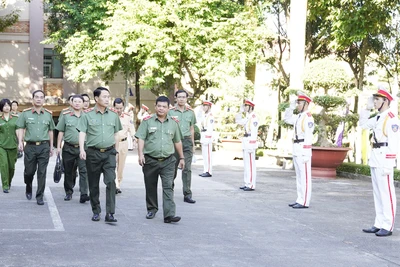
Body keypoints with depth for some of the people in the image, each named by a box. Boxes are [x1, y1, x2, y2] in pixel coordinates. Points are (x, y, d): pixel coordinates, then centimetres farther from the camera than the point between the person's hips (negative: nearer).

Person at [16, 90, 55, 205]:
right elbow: (21, 129, 5)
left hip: (44, 147, 1)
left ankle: (40, 196, 5)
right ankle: (28, 188, 35)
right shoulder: (25, 113, 3)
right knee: (29, 171, 6)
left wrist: (51, 147, 13)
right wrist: (20, 142, -8)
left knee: (42, 173, -2)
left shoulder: (48, 114, 8)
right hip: (30, 146, -1)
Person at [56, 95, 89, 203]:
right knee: (68, 171, 9)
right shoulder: (65, 115, 7)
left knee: (84, 170, -12)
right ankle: (68, 192, 23)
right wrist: (58, 146, 3)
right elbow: (61, 132, 9)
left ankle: (84, 194, -17)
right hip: (68, 148, 1)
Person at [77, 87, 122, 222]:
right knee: (93, 184, 8)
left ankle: (110, 213, -12)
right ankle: (96, 211, 21)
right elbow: (82, 133, -5)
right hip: (93, 153, -1)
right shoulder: (87, 114, 0)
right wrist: (82, 149, -18)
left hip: (109, 153, 1)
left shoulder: (113, 114, 8)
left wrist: (116, 151, 16)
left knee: (111, 181, -12)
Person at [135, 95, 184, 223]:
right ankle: (152, 209, 30)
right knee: (150, 187, 11)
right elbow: (141, 139, -3)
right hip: (150, 160, 0)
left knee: (168, 187, -9)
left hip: (168, 161, 0)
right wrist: (140, 154, -15)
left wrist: (181, 157, 18)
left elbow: (177, 142, 17)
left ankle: (169, 215, -15)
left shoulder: (173, 123, 10)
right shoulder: (147, 121, 2)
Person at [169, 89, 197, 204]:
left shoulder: (190, 113, 12)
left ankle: (187, 195, -3)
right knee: (173, 168, 4)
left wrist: (193, 144, 16)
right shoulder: (170, 112, 3)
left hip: (187, 141, 2)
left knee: (187, 169, -3)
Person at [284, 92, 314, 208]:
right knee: (299, 176, 12)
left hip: (303, 149, -10)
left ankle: (304, 202, -3)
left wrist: (305, 154, -22)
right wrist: (291, 107, 14)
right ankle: (300, 200, 17)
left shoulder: (308, 117, -14)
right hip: (296, 150, 10)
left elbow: (308, 136, -19)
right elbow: (287, 119, 28)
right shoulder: (299, 116, 14)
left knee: (305, 176, -6)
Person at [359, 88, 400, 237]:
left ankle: (388, 227, -2)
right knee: (377, 193, 12)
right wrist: (367, 108, 17)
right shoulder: (378, 117, 13)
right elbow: (363, 124, 29)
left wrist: (388, 164, -20)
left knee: (386, 193, -5)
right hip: (375, 158, 9)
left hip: (384, 159, -9)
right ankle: (379, 224, 18)